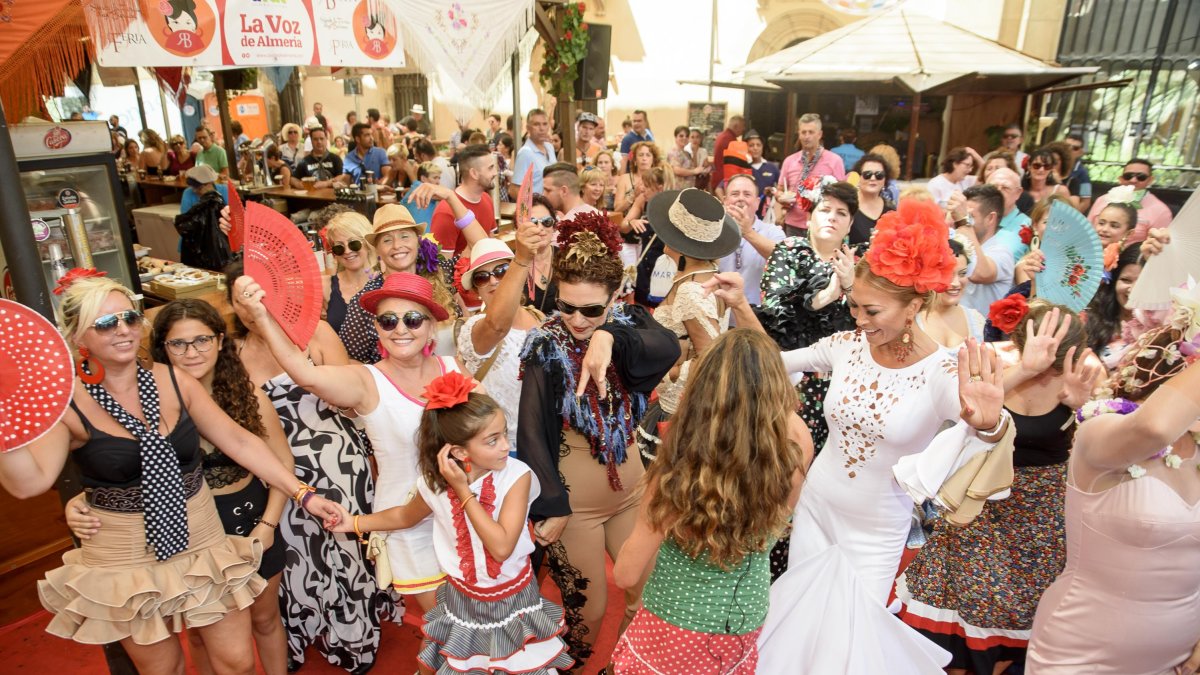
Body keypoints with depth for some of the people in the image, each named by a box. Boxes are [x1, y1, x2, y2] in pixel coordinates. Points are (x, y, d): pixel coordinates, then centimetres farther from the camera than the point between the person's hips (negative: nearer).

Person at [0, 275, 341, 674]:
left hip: (204, 547, 2)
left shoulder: (173, 381, -5)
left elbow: (240, 441, -2)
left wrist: (303, 494, -6)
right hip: (127, 566, -2)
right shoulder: (67, 403, -12)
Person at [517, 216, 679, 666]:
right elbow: (531, 433, -18)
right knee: (588, 608, 12)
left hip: (631, 490, 4)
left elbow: (668, 348, -30)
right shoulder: (545, 348, -17)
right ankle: (572, 663, 43)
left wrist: (609, 337, -46)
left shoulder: (628, 323, -9)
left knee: (647, 594, 18)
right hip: (573, 501, -4)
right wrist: (550, 507, -23)